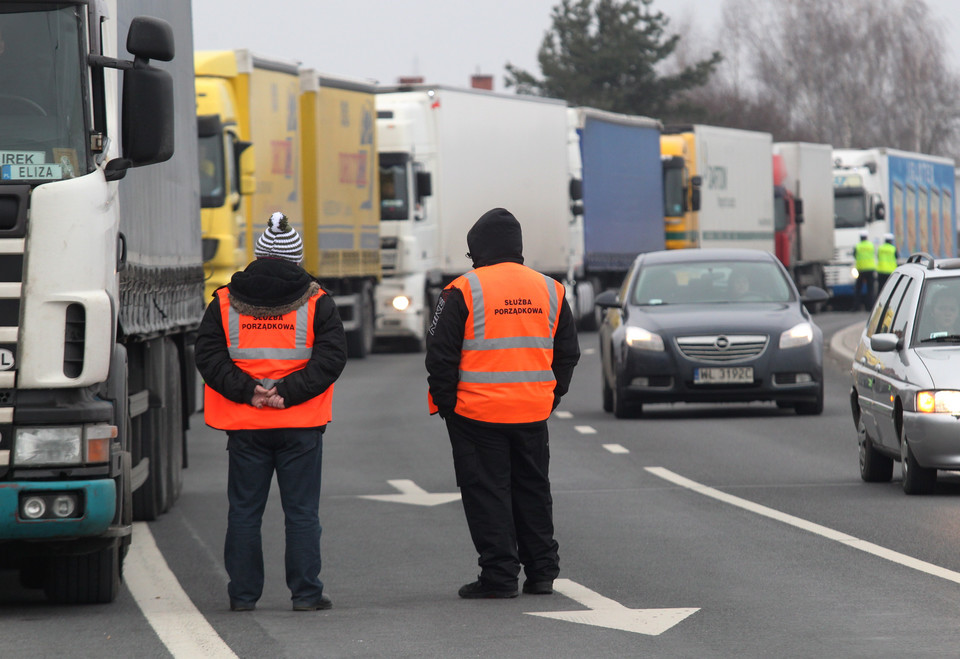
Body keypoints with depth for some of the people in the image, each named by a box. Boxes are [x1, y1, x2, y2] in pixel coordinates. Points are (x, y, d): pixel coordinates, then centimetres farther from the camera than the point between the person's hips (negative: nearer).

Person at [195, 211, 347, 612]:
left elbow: (208, 356, -3)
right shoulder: (317, 303, 1)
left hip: (244, 426, 1)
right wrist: (288, 392, -12)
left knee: (244, 511, 8)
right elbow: (330, 358, -8)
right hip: (301, 426, -1)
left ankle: (243, 593, 9)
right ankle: (306, 593, 3)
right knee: (302, 511, 4)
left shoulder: (225, 302, 5)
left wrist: (247, 390, -8)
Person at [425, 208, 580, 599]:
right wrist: (551, 398, 21)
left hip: (477, 413, -5)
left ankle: (500, 576, -1)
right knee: (533, 490, 15)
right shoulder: (550, 290, 7)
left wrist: (444, 402, 1)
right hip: (533, 414, 5)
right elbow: (567, 353, 14)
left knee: (486, 493, 2)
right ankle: (542, 572, 18)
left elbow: (441, 354, -8)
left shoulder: (465, 290, -9)